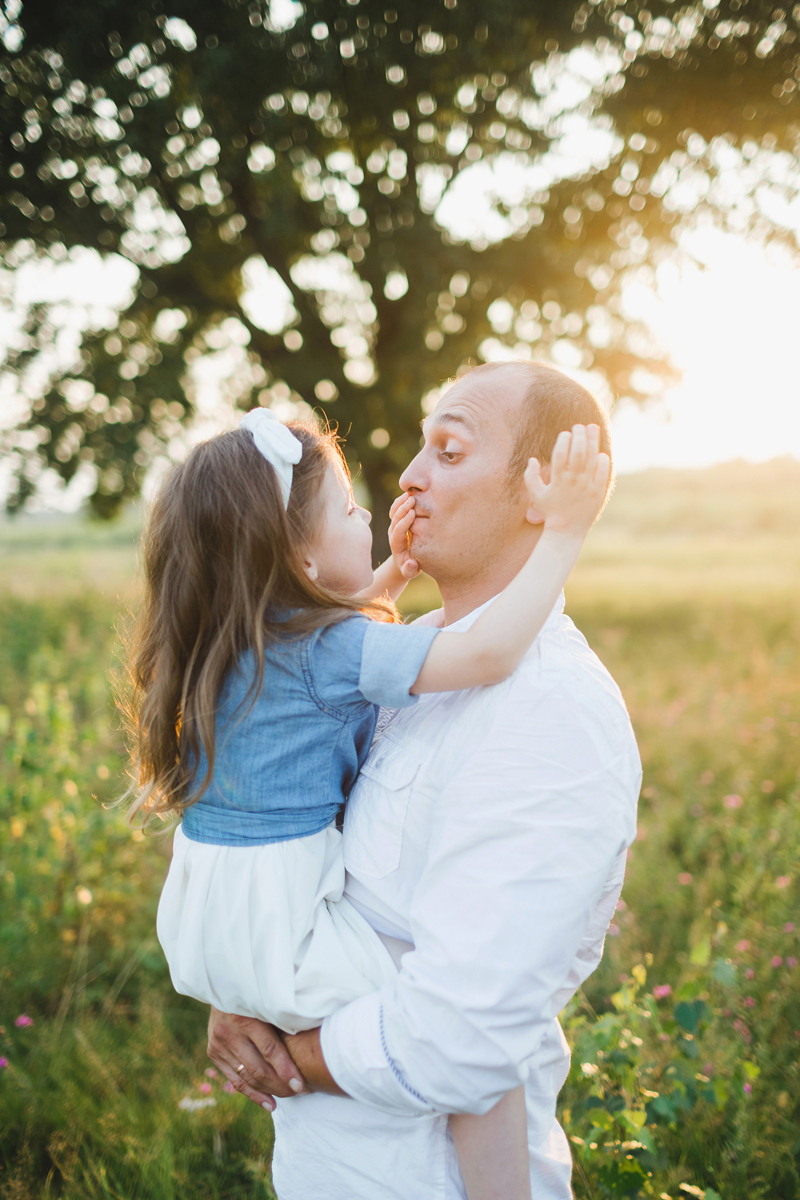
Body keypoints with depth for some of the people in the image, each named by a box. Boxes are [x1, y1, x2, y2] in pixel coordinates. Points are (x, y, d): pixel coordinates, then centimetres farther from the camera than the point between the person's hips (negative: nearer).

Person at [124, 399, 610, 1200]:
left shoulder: (232, 637, 6)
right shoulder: (328, 650, -20)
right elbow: (487, 654, -29)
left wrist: (395, 569, 19)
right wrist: (562, 532, -23)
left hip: (206, 915, 9)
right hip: (275, 931, -9)